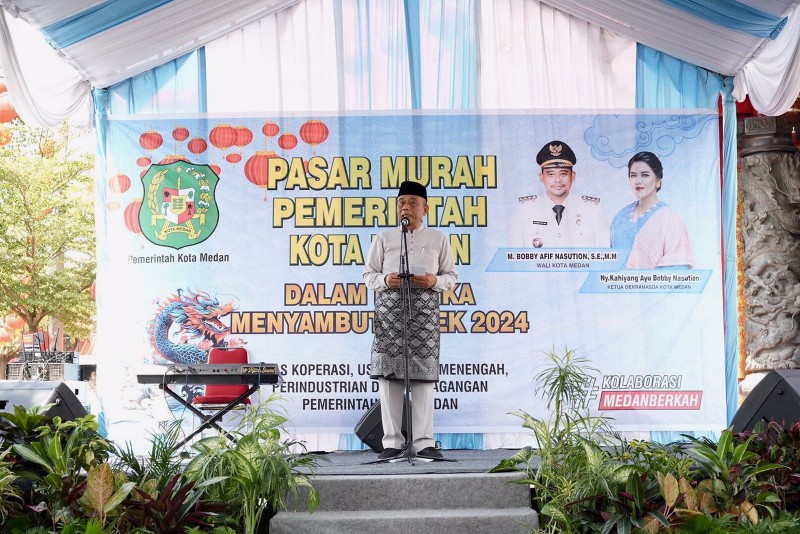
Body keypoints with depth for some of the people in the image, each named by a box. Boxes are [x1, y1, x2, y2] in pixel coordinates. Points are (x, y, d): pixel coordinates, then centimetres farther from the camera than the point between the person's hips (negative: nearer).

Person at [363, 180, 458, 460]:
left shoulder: (438, 239, 15)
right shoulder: (384, 238, 15)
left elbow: (451, 276, 13)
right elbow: (369, 274, 13)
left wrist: (434, 281, -8)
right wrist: (385, 280, -8)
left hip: (424, 309, 0)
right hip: (389, 308, 1)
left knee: (423, 375, -5)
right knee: (389, 375, -5)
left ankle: (424, 441, -1)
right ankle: (392, 441, 0)